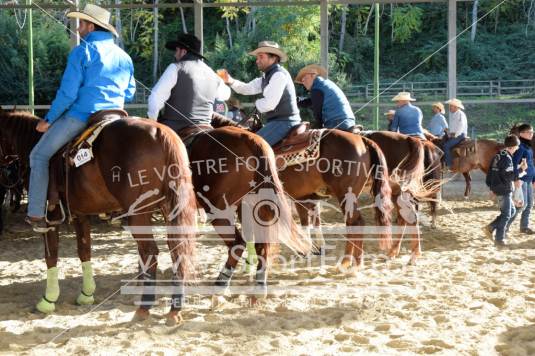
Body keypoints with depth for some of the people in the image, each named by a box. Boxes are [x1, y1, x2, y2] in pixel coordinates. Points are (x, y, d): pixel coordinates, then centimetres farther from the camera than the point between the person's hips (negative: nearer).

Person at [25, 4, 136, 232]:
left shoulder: (82, 52, -7)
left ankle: (36, 216, 3)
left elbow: (67, 93, -11)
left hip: (80, 117, -6)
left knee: (40, 156, 7)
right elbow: (129, 93, 19)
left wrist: (48, 119, -2)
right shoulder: (124, 57, 12)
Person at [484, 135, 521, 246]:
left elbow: (490, 173, 16)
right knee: (506, 215, -1)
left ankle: (490, 228, 13)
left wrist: (491, 186, 23)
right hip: (504, 190, -9)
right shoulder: (507, 158, -18)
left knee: (511, 211, 18)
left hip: (497, 188, 9)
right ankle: (499, 239, 3)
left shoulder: (498, 156, 10)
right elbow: (508, 176, -25)